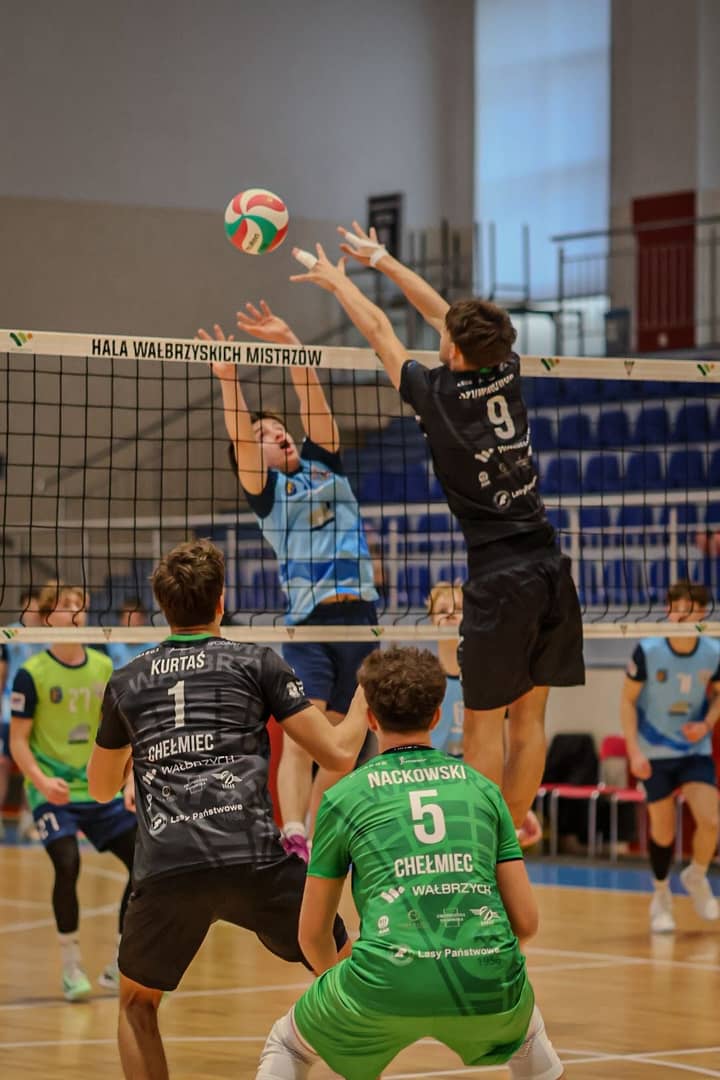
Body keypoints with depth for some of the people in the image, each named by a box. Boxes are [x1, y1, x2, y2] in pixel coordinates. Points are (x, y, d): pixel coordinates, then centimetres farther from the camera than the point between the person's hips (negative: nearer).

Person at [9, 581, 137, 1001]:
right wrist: (41, 781, -22)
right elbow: (18, 740, -6)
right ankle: (72, 966, -7)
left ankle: (120, 968, 11)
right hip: (54, 792, -5)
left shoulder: (104, 668, 5)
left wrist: (131, 782, 1)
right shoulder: (32, 673, -8)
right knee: (68, 864, -24)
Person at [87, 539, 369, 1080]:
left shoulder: (127, 682, 18)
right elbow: (338, 753, 8)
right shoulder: (257, 663, 10)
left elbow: (101, 787, 33)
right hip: (252, 858, -2)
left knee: (136, 1003, 24)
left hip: (165, 869, 2)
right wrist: (363, 703, 28)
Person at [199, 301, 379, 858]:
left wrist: (288, 342, -4)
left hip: (360, 618, 4)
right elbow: (239, 442, -9)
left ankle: (312, 840, 15)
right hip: (309, 622, -4)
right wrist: (228, 380, -20)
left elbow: (314, 401, 5)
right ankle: (292, 839, -30)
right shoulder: (267, 488, 7)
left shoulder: (324, 465, 16)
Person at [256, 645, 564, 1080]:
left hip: (388, 983, -2)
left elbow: (313, 934, 17)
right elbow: (527, 921, 14)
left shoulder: (343, 796, 11)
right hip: (491, 989, 2)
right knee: (528, 1038, 38)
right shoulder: (482, 787, 15)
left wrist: (336, 979, 39)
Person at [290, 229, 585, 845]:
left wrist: (335, 280, 26)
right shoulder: (508, 376, 6)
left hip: (499, 578, -6)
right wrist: (379, 260, 31)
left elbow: (378, 329, 9)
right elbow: (440, 311, 20)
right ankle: (517, 822, 23)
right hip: (550, 566, 6)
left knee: (484, 721, 2)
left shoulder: (440, 395, -8)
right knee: (529, 713, 13)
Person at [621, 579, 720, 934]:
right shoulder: (648, 651, -16)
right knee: (662, 830, 3)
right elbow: (628, 700, -7)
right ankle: (661, 895, 29)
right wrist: (634, 750, -13)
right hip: (655, 753, -1)